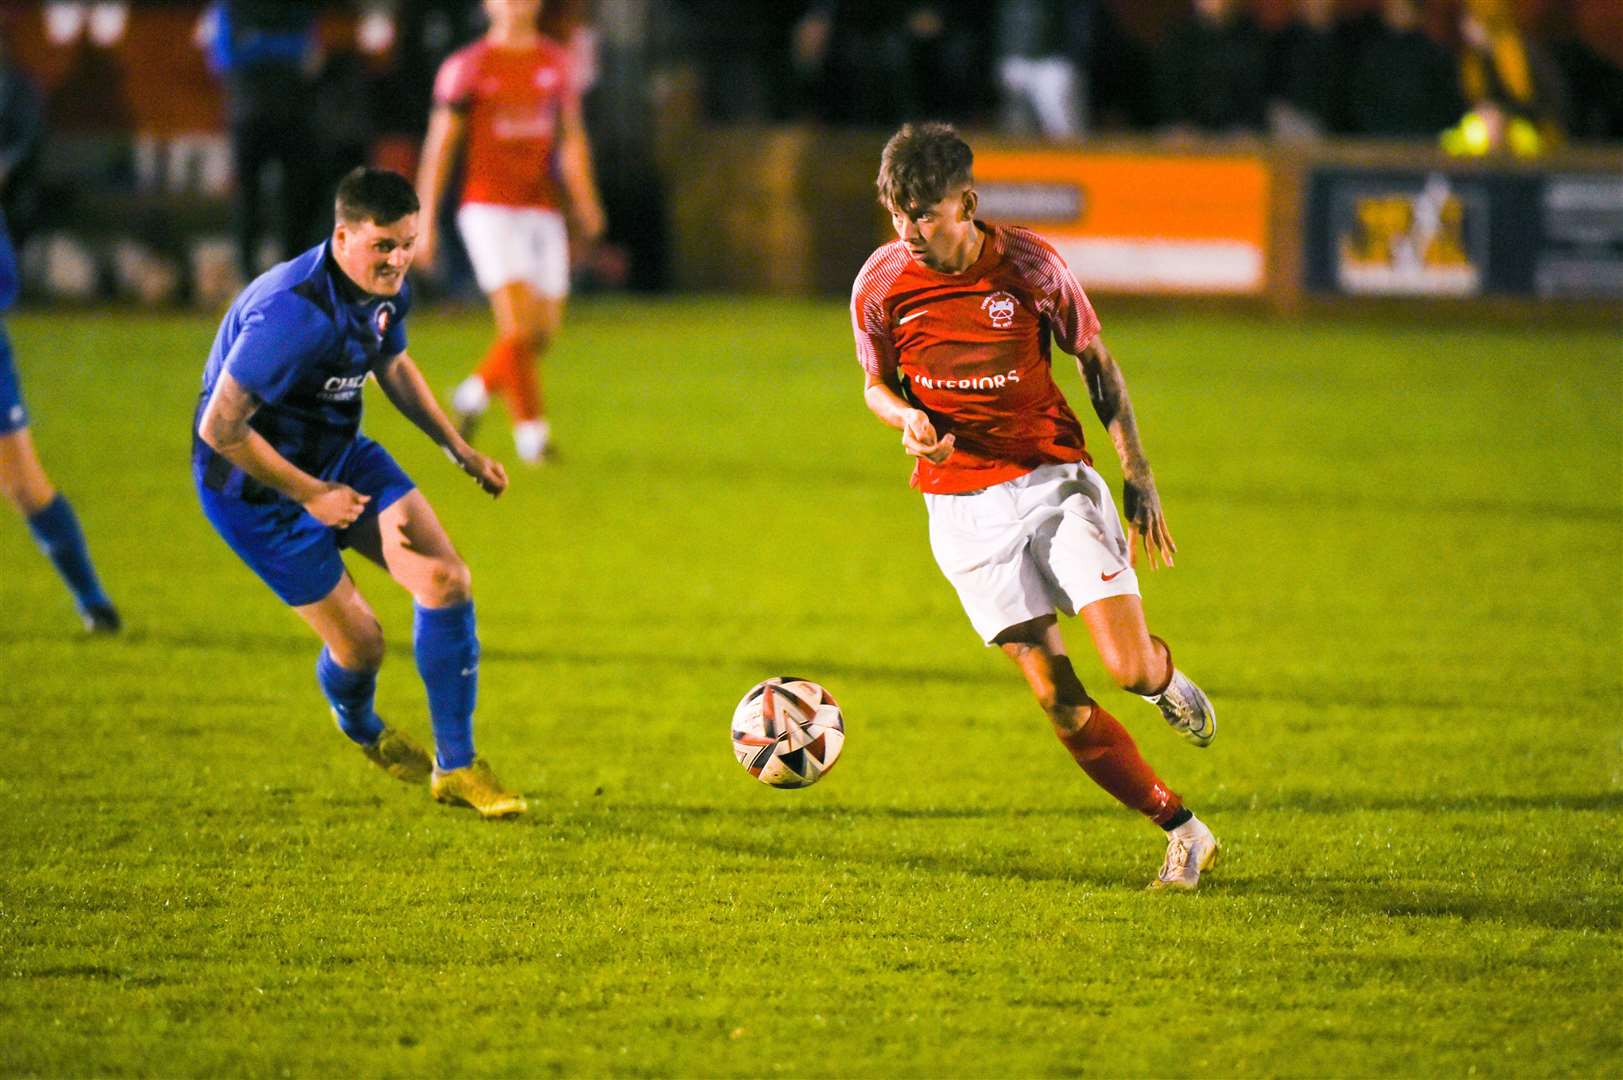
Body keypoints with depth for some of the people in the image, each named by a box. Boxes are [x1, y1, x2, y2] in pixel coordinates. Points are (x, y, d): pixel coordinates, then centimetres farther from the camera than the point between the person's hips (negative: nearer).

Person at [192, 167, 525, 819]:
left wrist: (460, 451, 12)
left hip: (338, 452, 8)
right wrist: (312, 494, -25)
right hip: (254, 484, -8)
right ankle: (361, 729, 35)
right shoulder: (294, 313, -35)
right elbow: (220, 428, -32)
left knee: (445, 580, -8)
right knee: (359, 643, -4)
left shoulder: (386, 288, -7)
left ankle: (456, 766, 4)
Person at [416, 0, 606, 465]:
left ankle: (475, 392, 27)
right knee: (519, 324, -16)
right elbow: (439, 147, 0)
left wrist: (584, 204, -2)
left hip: (542, 212, 5)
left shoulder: (556, 64, 11)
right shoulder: (466, 68, -2)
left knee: (544, 332, 3)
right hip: (489, 211, -5)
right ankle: (531, 431, -7)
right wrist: (425, 223, -2)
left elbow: (571, 139, 13)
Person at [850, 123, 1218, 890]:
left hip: (1054, 479, -1)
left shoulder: (1030, 265, -10)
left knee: (1129, 667, -14)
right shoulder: (881, 286, -7)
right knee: (1059, 698, -5)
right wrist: (907, 419, -15)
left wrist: (1138, 476, 0)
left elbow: (1096, 362, 3)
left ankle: (1166, 681, 24)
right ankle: (1181, 831, 8)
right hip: (963, 505, 1)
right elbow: (877, 384, 9)